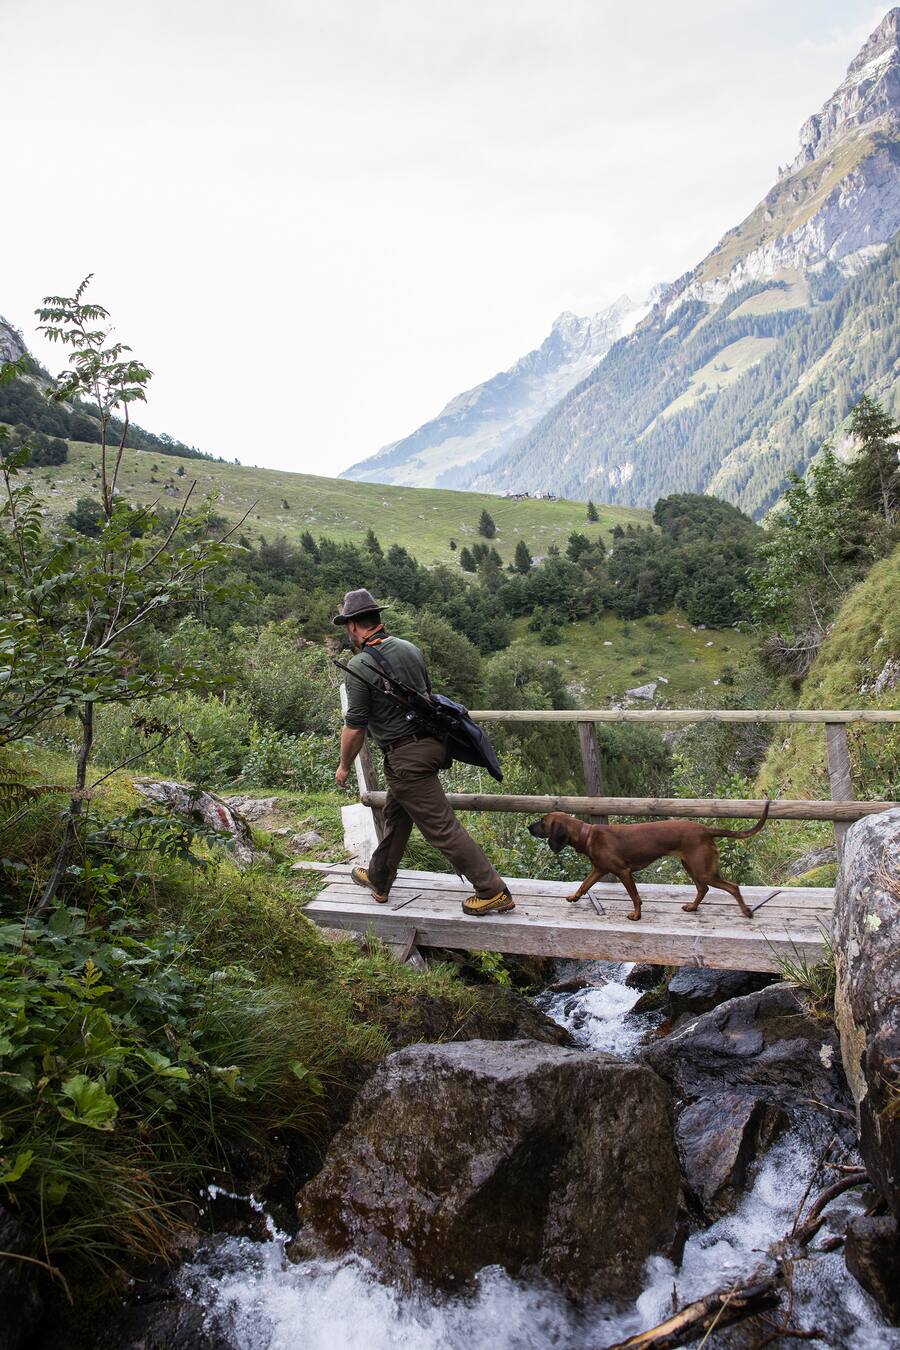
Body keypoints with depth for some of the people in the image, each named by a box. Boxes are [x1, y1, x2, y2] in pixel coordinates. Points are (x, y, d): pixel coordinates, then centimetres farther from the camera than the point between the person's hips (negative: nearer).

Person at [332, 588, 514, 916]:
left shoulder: (359, 667, -16)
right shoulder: (409, 648, 6)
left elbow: (354, 728, -13)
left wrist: (344, 766, 3)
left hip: (406, 758, -9)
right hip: (431, 740, 9)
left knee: (441, 827, -3)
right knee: (395, 815, 23)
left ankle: (493, 892, 1)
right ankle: (378, 880, 39)